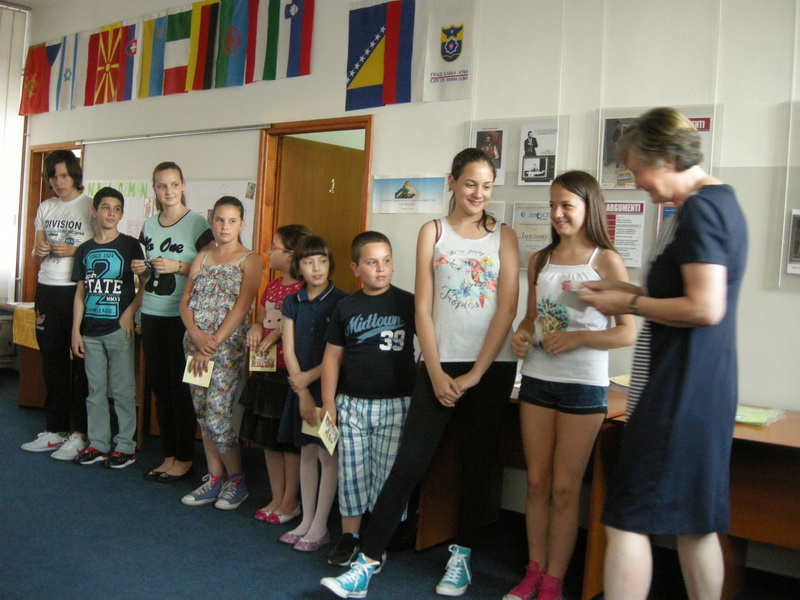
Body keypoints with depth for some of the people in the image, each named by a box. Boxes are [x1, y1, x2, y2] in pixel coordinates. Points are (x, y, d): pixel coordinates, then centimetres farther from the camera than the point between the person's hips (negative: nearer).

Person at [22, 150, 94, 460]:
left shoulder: (91, 206, -3)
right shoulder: (45, 208, 13)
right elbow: (36, 255, 18)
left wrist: (73, 252, -18)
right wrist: (38, 251, -5)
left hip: (78, 291, -6)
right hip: (47, 290, 6)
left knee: (82, 362, -2)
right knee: (52, 361, 10)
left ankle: (80, 434, 6)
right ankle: (55, 431, 20)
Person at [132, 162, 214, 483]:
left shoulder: (197, 223, -6)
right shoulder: (149, 225, 12)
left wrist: (178, 266, -18)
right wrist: (141, 269, 0)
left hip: (182, 316, -6)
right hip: (152, 314, 6)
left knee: (180, 386, -2)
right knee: (158, 384, 9)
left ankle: (184, 459, 9)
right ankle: (169, 454, 20)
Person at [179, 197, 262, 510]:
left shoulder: (249, 260, -2)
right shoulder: (202, 258, 14)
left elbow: (241, 306, -12)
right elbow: (185, 301, 7)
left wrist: (213, 344, -16)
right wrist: (196, 334, -12)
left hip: (228, 347, -6)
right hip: (195, 344, 6)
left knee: (217, 417, -9)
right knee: (203, 414, 9)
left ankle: (236, 480, 9)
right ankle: (214, 478, 21)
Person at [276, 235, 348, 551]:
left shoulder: (340, 302, -9)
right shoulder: (292, 302, 5)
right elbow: (289, 350, 2)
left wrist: (309, 377, -12)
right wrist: (303, 394, -5)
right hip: (301, 387, 5)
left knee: (327, 454, 2)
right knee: (307, 452, 12)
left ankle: (320, 526, 11)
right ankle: (306, 520, 22)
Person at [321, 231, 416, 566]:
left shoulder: (407, 303, -1)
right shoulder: (346, 308, 5)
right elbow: (333, 355, 8)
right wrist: (328, 401, 3)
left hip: (395, 403, -2)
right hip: (351, 403, 2)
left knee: (387, 474, 2)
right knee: (351, 472, 6)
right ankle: (349, 536, 21)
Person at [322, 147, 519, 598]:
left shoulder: (504, 236, 4)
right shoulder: (433, 232, 4)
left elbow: (507, 309, -3)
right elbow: (423, 307, 0)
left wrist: (474, 374, -9)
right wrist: (436, 373, -8)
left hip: (491, 367, 1)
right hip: (440, 364, 0)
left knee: (477, 464, 9)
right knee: (409, 462, -4)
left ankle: (461, 556, 24)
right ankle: (368, 561, 3)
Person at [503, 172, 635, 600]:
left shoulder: (605, 261, -5)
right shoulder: (540, 261, 10)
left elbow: (627, 332, -7)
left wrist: (577, 338, -19)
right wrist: (522, 335, -3)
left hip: (583, 385, -4)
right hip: (537, 378, 5)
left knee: (565, 487, 4)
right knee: (537, 481, 11)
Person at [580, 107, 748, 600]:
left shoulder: (699, 209, -15)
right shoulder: (723, 202, 16)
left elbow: (705, 308, -23)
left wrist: (630, 304, -10)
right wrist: (630, 292, 13)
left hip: (677, 388, -10)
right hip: (704, 388, 10)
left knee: (628, 519, -4)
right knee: (696, 521, 18)